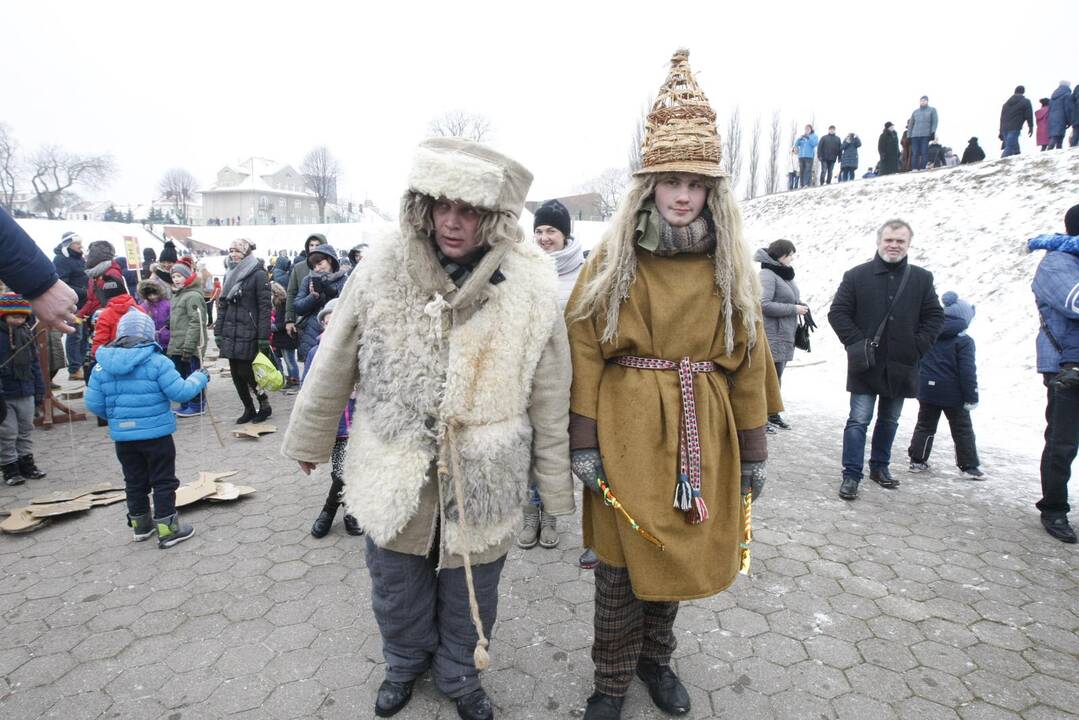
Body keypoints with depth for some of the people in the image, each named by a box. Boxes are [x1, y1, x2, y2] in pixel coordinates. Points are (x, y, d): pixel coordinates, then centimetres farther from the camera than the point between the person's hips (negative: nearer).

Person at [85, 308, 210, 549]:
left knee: (135, 482, 19)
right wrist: (199, 379, 2)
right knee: (163, 482, 7)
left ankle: (140, 525, 32)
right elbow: (180, 393, -16)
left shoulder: (102, 365, -2)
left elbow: (93, 403, 1)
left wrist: (114, 416, 18)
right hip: (156, 434, -4)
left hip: (122, 436, 5)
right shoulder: (157, 361, -16)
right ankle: (167, 529, 12)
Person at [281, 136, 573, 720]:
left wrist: (554, 486, -2)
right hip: (395, 470, 2)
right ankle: (404, 663, 53)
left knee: (470, 592, 19)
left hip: (482, 479, -1)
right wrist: (310, 438, 11)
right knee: (397, 585, 22)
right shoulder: (382, 268, -11)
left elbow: (549, 399, -7)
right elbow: (335, 365, 1)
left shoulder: (532, 288, -14)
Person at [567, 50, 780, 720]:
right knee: (621, 561, 7)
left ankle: (657, 658, 41)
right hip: (626, 429, -2)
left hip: (699, 432, 3)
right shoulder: (614, 256, -3)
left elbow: (748, 356, 7)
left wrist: (754, 447, 6)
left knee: (677, 553, 16)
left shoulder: (729, 263, 5)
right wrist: (584, 439, -11)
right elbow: (584, 349, -6)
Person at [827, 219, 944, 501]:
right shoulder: (856, 275, -3)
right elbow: (837, 312, -3)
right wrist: (857, 343, -11)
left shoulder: (922, 278, 5)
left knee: (889, 421, 16)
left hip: (901, 366, 3)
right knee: (858, 421, -5)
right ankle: (851, 475, 1)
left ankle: (880, 467, 31)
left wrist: (918, 346, -3)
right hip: (865, 365, -3)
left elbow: (934, 316, 9)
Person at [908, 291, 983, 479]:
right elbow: (967, 371, -14)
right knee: (962, 430, 8)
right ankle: (969, 467, 12)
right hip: (952, 393, -4)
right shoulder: (964, 341, -12)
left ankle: (917, 460, 15)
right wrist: (971, 397, -10)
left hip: (927, 391, 4)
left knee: (925, 425, 15)